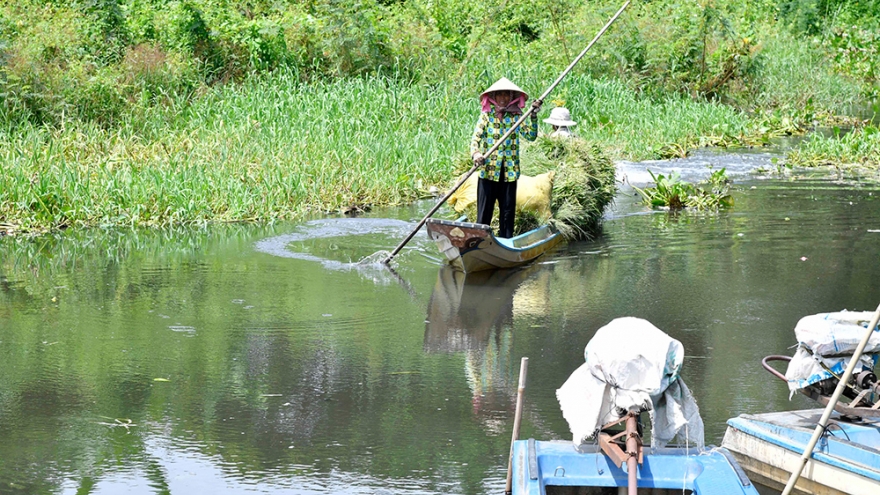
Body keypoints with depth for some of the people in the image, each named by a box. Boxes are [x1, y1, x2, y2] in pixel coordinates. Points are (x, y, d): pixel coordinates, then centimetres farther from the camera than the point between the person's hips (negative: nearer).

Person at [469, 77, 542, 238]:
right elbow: (475, 138, -4)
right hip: (488, 169, -2)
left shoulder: (516, 117, 8)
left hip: (509, 171, 2)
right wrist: (476, 154, -23)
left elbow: (531, 136, -2)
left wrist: (534, 116, -14)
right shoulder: (486, 116, 4)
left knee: (508, 210, 5)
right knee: (485, 209, -2)